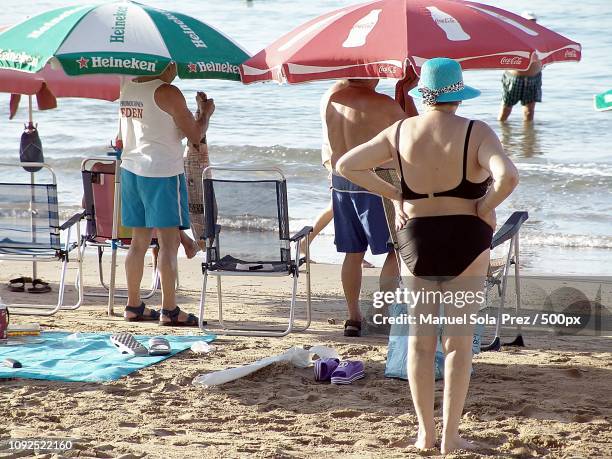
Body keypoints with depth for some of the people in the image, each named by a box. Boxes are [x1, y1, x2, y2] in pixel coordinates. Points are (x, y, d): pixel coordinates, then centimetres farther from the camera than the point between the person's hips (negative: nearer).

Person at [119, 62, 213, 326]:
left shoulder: (127, 87, 8)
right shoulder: (167, 93, -13)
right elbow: (195, 135, -10)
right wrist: (206, 111, 6)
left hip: (131, 168, 8)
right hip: (162, 173, -7)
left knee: (139, 241, 14)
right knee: (169, 242, -4)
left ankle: (133, 306, 18)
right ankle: (169, 310, -5)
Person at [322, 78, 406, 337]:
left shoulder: (330, 97, 1)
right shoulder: (382, 105, -16)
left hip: (340, 182, 6)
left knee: (353, 254, 14)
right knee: (396, 250, 4)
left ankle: (353, 318, 17)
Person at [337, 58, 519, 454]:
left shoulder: (401, 132, -1)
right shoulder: (476, 133, -12)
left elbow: (347, 165, 3)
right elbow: (508, 177, -28)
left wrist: (396, 195, 5)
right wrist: (485, 207, -11)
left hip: (416, 241, 3)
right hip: (465, 240, -3)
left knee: (420, 338, 11)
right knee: (459, 339, 3)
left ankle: (425, 432, 16)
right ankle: (450, 436, 5)